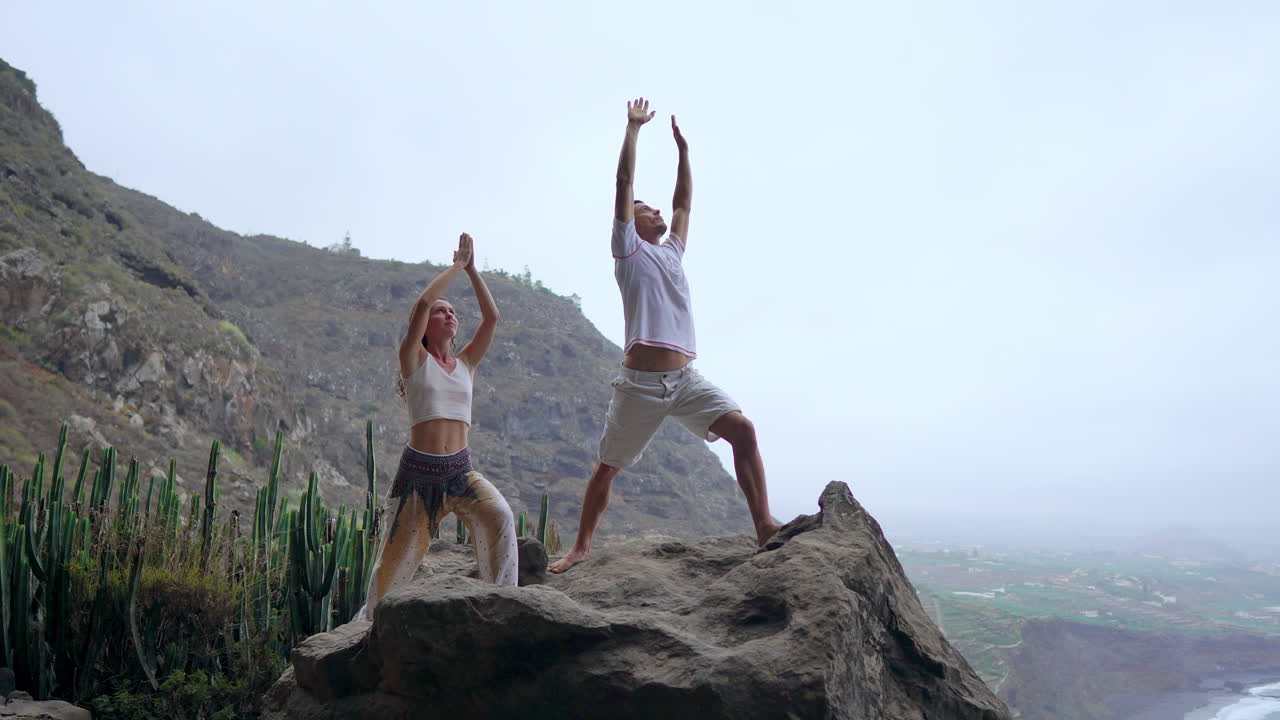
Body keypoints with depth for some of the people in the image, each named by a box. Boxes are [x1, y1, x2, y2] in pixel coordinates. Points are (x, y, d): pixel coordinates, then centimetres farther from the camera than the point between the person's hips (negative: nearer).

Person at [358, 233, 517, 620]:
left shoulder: (467, 363, 11)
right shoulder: (414, 359, 1)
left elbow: (492, 317, 0)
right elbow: (422, 304, -15)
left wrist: (472, 269, -1)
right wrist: (455, 267, -6)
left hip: (460, 471, 3)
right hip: (418, 471, -2)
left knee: (499, 516, -26)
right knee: (396, 558, 9)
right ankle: (370, 619, 35)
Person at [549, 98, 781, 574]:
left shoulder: (672, 252, 24)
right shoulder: (629, 248, 8)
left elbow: (684, 203, 31)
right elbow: (623, 185, 2)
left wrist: (682, 149, 34)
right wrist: (633, 129, 6)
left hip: (685, 378, 5)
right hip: (640, 382, -5)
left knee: (743, 430, -15)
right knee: (608, 466, 5)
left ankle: (764, 525, -13)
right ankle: (581, 546, 20)